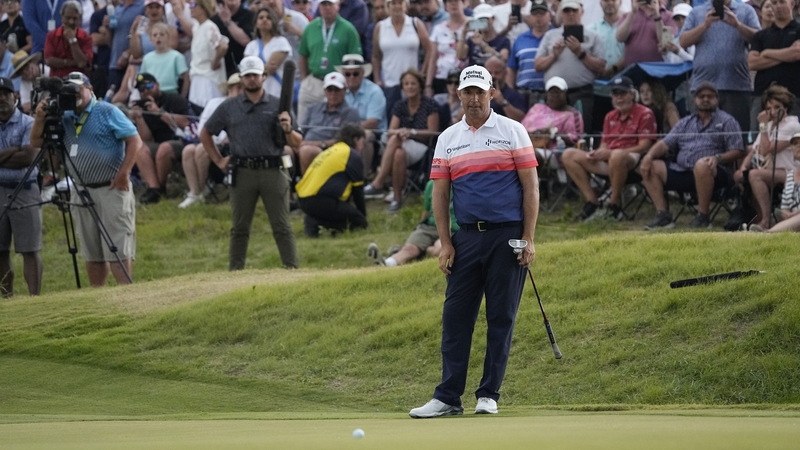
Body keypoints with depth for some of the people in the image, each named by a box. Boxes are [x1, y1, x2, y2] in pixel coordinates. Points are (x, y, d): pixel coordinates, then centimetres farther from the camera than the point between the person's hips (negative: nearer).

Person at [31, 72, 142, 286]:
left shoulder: (107, 112, -3)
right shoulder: (64, 118, 12)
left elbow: (135, 141, -8)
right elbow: (36, 142, 9)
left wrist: (124, 173, -16)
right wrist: (40, 118, -9)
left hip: (111, 189, -6)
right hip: (81, 192, 6)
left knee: (118, 250, -9)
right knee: (92, 253, 8)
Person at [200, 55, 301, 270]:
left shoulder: (277, 106, 9)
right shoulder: (228, 107, 12)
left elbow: (297, 143, 9)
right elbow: (205, 133, 20)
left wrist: (288, 130, -13)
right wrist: (218, 161, 11)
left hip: (273, 171, -1)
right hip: (242, 172, 1)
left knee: (282, 227, -3)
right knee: (239, 228, 6)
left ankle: (292, 269, -4)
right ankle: (235, 272, 11)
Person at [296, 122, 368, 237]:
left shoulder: (331, 150, 27)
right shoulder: (353, 156, 1)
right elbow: (358, 191, 6)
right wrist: (363, 216, 19)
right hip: (320, 201, -9)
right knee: (358, 221, -6)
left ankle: (314, 220, 0)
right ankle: (315, 222, -19)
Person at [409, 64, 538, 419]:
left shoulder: (512, 131, 2)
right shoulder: (448, 139, 11)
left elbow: (530, 186, 0)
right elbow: (440, 193, 11)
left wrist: (528, 238, -7)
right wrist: (445, 242, 2)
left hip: (507, 235, -3)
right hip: (467, 236, 3)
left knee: (501, 317, 0)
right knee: (455, 316, -1)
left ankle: (489, 394, 6)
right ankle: (448, 397, 1)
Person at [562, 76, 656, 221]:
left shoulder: (644, 114, -2)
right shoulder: (610, 117, 20)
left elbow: (644, 146, -10)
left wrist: (610, 153, -16)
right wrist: (596, 153, -6)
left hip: (633, 160, -7)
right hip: (608, 161, 8)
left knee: (617, 156, -44)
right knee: (569, 155, -4)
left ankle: (614, 206, -26)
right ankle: (592, 203, -13)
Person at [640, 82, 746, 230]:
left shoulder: (727, 121, 9)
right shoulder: (686, 123, 24)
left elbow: (738, 151, 0)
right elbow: (665, 144, 17)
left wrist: (717, 158, -19)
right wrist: (649, 156, -3)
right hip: (681, 171, 6)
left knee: (702, 165, -39)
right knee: (652, 166, -11)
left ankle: (702, 216, -27)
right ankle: (662, 214, -17)